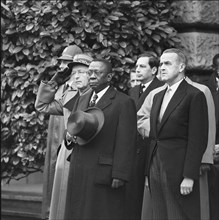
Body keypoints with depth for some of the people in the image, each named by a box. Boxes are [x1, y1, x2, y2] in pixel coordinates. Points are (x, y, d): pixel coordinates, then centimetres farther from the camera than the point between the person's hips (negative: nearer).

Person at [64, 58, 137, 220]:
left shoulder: (124, 102, -6)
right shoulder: (82, 100, 17)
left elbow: (125, 143, -10)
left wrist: (119, 176, -16)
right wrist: (69, 136, -1)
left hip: (104, 174, -6)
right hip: (78, 173, 6)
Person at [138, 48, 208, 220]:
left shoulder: (195, 96, -7)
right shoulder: (158, 96, 18)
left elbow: (198, 140, -12)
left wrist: (189, 177, -17)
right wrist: (149, 171, 9)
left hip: (179, 169, -7)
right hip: (156, 168, 7)